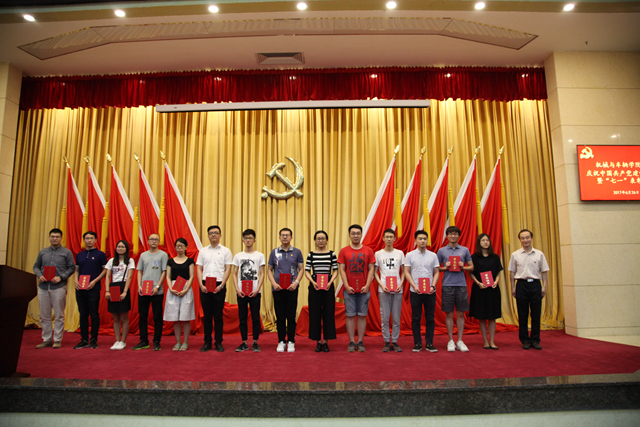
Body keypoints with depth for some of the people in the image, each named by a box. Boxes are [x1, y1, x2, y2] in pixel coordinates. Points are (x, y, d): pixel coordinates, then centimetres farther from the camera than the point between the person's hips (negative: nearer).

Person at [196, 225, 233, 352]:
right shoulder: (203, 251, 12)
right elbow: (199, 269, 9)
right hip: (205, 286, 2)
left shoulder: (225, 251, 4)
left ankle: (219, 343, 10)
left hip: (219, 286, -2)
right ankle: (207, 342, 15)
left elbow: (228, 270, -1)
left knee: (218, 315, 2)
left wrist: (221, 285, -11)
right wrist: (201, 285, -4)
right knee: (207, 315, 7)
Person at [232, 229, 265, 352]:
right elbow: (235, 274, 9)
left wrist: (257, 289, -10)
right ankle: (244, 343, 15)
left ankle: (255, 343, 11)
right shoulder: (238, 256, 10)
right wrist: (237, 289, -5)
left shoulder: (260, 255, 5)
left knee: (255, 317, 1)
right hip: (241, 292, 2)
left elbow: (262, 274, 1)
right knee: (242, 318, 6)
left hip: (255, 292, -2)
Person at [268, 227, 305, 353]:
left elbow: (301, 269, 5)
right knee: (280, 316, 6)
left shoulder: (297, 252, 5)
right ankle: (281, 341, 16)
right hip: (277, 288, 1)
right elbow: (270, 270, 10)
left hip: (291, 288, -1)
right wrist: (274, 283, -6)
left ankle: (291, 342, 12)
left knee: (291, 316, 2)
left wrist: (296, 282, -10)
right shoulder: (274, 252, 7)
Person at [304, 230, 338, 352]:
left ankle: (325, 341, 13)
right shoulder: (311, 254, 5)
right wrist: (312, 282, -13)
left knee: (328, 312, 2)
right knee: (315, 313, 2)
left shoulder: (332, 254, 4)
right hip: (314, 286, 0)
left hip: (328, 286, 0)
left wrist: (330, 282, -12)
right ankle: (318, 341, 13)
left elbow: (335, 271, 3)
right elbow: (306, 271, 3)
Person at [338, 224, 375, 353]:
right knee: (350, 315, 2)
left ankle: (360, 342, 13)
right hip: (349, 289, 0)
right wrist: (346, 286, -7)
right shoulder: (344, 251, 4)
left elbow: (371, 269, 4)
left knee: (362, 315, 4)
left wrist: (367, 285, -6)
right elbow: (342, 270, 2)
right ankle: (351, 342, 10)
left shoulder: (368, 251, 5)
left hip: (364, 289, 0)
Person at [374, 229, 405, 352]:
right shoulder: (378, 254, 6)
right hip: (383, 290, -1)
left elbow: (403, 272, 11)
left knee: (396, 318, 2)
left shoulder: (400, 253, 9)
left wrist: (400, 284, -4)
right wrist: (382, 285, -7)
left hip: (397, 290, 1)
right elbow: (375, 272, 7)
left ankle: (395, 342, 13)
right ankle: (387, 342, 12)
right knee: (384, 318, 1)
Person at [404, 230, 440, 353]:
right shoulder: (410, 255, 2)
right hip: (415, 291, -1)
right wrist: (414, 286, -11)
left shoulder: (433, 255, 7)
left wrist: (432, 286, -8)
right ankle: (417, 344, 13)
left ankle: (429, 344, 15)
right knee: (416, 318, 4)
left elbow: (436, 272, 7)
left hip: (430, 291, 1)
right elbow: (406, 272, 0)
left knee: (430, 318, 5)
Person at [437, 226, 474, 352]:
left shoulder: (465, 250, 9)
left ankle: (460, 341, 13)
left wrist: (463, 267, -8)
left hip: (461, 285, 1)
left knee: (460, 313, 5)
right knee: (449, 314, 3)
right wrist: (445, 268, -11)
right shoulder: (441, 251, 6)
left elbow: (471, 267, 11)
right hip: (447, 285, -1)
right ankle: (451, 341, 12)